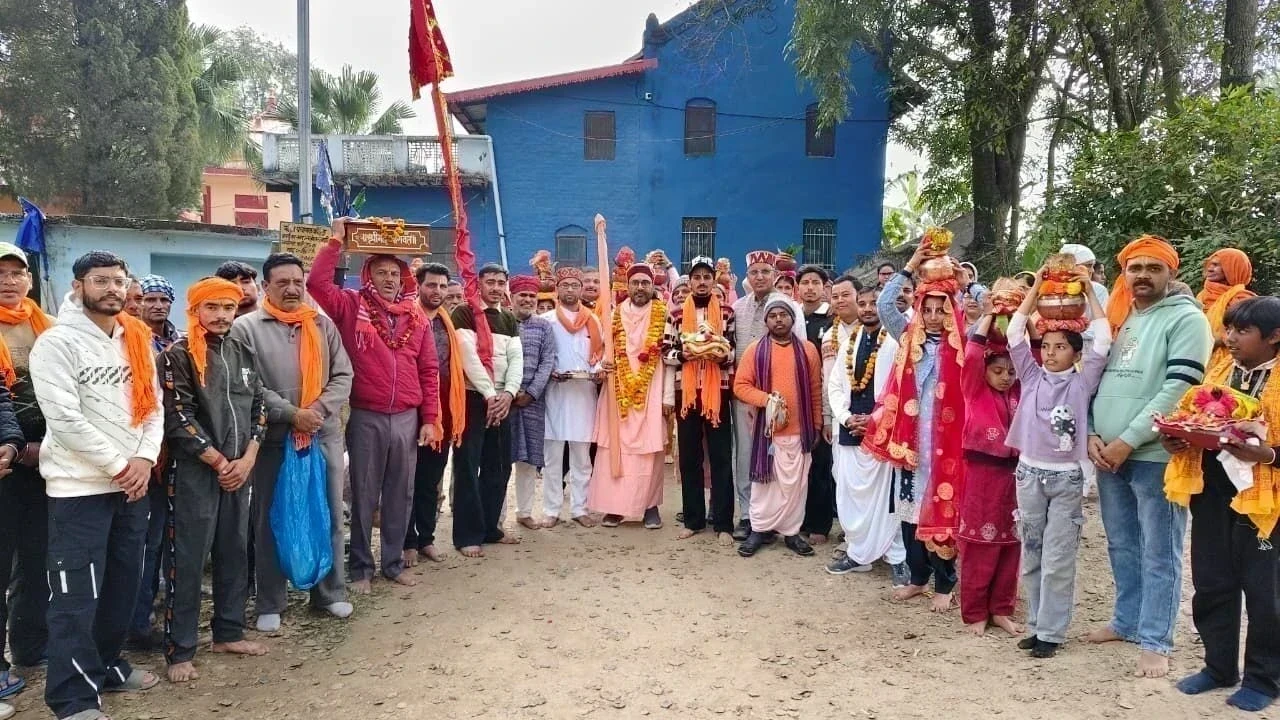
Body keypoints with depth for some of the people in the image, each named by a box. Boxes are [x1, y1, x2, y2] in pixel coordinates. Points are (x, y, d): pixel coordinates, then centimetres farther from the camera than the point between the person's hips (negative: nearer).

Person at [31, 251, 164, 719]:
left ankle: (105, 667, 29)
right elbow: (65, 419, -16)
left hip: (132, 483, 7)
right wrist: (118, 465, -14)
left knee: (123, 584, 14)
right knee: (76, 594, -2)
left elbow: (154, 404, 9)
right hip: (79, 487, -6)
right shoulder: (56, 343, -9)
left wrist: (144, 458, -6)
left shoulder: (137, 340, 11)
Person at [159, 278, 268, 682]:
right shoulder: (178, 355, -5)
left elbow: (258, 409, 10)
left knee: (235, 553, 12)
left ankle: (228, 633, 25)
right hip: (194, 471, -6)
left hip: (239, 469, 6)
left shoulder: (243, 354, 12)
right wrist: (218, 462, -12)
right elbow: (178, 417, -12)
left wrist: (246, 460, -3)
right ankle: (180, 650, 8)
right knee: (188, 560, -1)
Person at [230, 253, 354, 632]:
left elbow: (342, 376, 5)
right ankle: (270, 604, 20)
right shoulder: (246, 327, -3)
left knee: (329, 515, 10)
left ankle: (331, 592, 25)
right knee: (270, 521, 7)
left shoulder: (323, 325, 9)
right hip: (273, 438, -3)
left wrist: (319, 409, -11)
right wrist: (292, 414, -16)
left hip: (324, 435, 3)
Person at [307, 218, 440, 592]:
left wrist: (429, 418, 4)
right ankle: (361, 567, 18)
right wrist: (335, 241, -9)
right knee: (364, 495, 6)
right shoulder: (352, 307, 1)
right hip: (365, 417, -3)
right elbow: (317, 284, -14)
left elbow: (429, 371, 8)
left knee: (401, 495, 11)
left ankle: (394, 563, 25)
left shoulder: (417, 319, 8)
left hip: (407, 418, 3)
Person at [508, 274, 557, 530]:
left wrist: (531, 392, -8)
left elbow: (548, 361, 2)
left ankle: (524, 511, 16)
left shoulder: (544, 326, 9)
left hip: (533, 400, 2)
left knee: (529, 457, 6)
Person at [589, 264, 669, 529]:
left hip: (651, 392, -2)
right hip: (618, 392, 2)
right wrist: (603, 363, -9)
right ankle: (615, 505, 8)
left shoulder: (663, 315, 2)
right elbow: (605, 350, 15)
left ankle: (650, 505, 9)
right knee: (615, 447, 0)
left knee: (649, 449, -1)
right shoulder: (615, 315, 9)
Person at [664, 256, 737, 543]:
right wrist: (684, 355, -15)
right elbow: (666, 352, 3)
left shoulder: (727, 312, 4)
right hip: (686, 391, 1)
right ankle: (693, 520, 19)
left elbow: (736, 350, 4)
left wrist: (722, 355, -16)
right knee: (689, 457, 8)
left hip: (718, 391, -1)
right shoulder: (676, 314, 5)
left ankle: (723, 524, 8)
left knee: (721, 457, 2)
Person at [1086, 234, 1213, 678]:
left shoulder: (1186, 318, -5)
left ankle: (1155, 641, 11)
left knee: (1158, 554, 2)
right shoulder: (1115, 318, 15)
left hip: (1156, 455, -6)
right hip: (1107, 453, 6)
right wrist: (1092, 434, 0)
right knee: (1121, 547, 16)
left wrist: (1128, 441, -16)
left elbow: (1178, 390, -14)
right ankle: (1127, 621, 29)